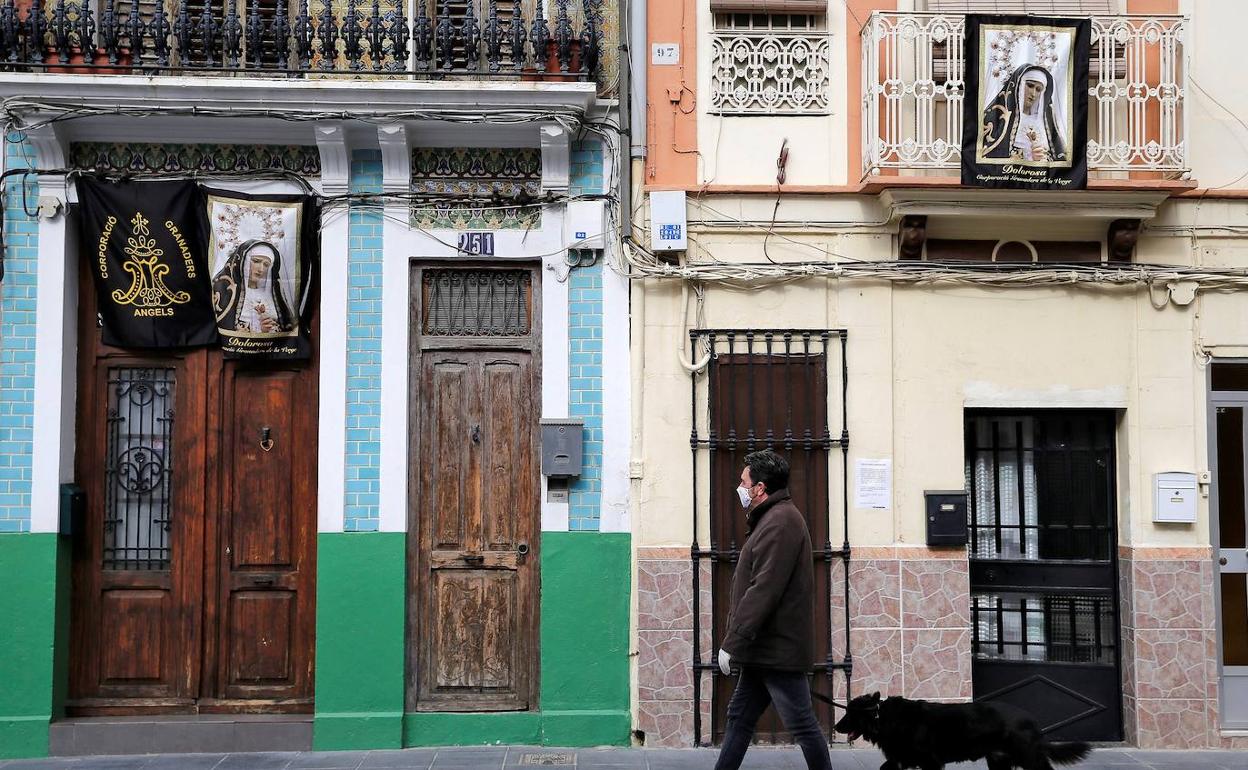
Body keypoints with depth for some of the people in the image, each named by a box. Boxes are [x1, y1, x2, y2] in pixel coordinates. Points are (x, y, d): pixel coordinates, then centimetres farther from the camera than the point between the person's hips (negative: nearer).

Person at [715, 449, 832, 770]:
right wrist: (737, 643, 17)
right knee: (739, 718, 13)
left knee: (803, 725, -1)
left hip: (778, 649, -11)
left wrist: (732, 643, -21)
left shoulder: (780, 522, -17)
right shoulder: (772, 518, 17)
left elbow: (763, 591, -24)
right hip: (765, 649, 11)